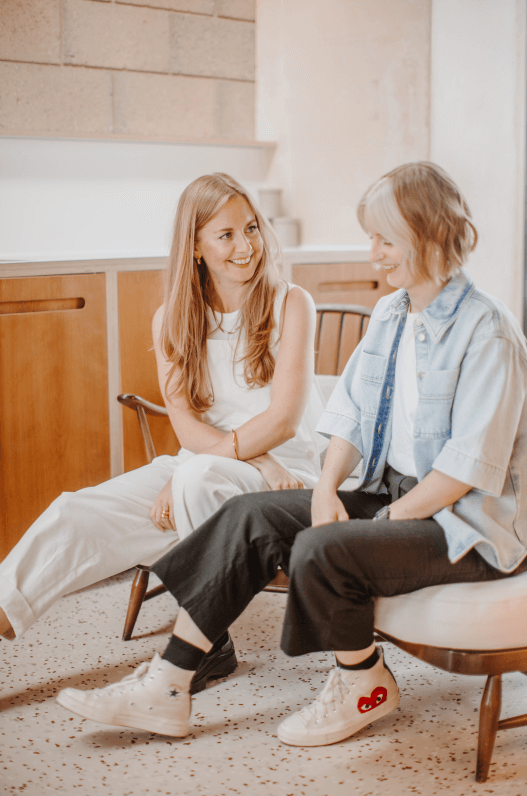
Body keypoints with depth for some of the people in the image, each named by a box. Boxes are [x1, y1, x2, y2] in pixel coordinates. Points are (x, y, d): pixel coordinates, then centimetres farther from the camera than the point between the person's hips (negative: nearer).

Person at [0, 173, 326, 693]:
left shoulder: (290, 305, -4)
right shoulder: (173, 320, 7)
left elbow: (283, 419, -13)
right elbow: (188, 427, -2)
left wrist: (182, 479, -18)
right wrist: (259, 458, -21)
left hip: (290, 471, -4)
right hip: (197, 468, 4)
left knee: (201, 476, -35)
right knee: (80, 512, -17)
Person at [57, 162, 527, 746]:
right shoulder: (390, 313, 10)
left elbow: (469, 466, -20)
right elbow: (351, 410, 10)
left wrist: (390, 519, -16)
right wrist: (328, 488, -5)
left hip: (467, 523, -8)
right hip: (391, 493, 8)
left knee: (322, 550, -30)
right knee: (251, 516, -8)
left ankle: (367, 686, 0)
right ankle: (163, 691, -7)